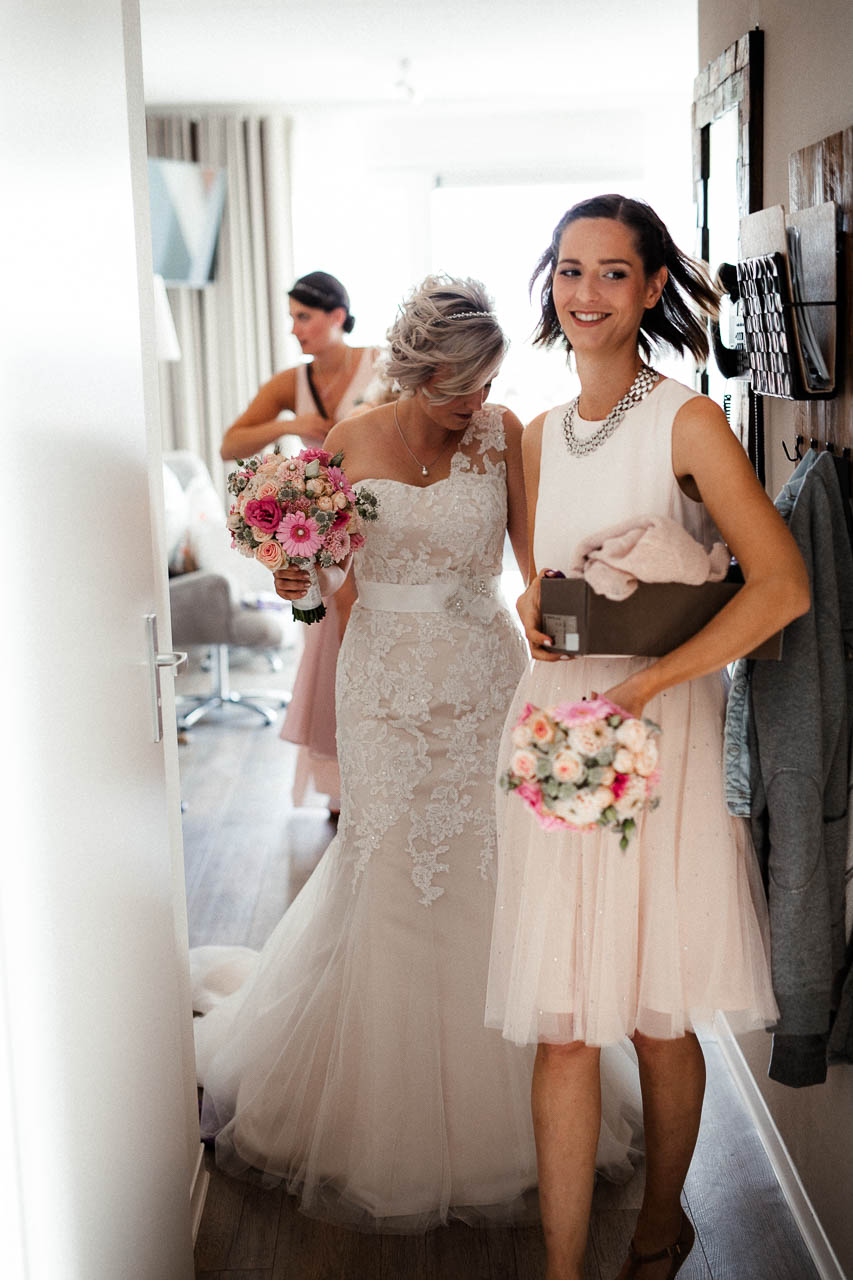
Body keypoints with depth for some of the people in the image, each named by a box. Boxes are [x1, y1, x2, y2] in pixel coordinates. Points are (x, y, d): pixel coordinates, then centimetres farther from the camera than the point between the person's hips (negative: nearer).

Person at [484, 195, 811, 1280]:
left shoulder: (687, 423, -8)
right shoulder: (543, 434, 10)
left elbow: (783, 588, -14)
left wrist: (650, 679, -18)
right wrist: (535, 608, 3)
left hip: (658, 736, -4)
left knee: (656, 1017, 10)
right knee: (560, 1024, 4)